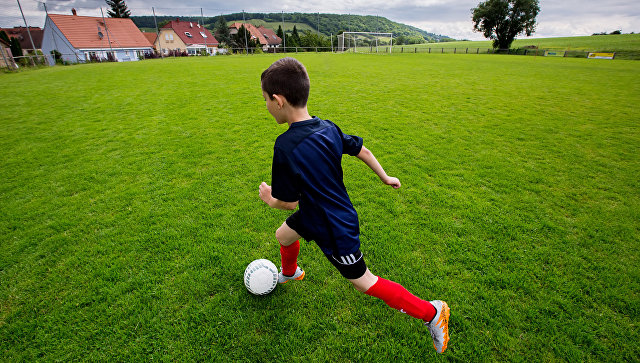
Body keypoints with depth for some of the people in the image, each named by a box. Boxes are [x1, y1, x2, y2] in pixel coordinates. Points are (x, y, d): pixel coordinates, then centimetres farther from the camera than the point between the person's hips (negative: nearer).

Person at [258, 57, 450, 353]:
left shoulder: (286, 145, -32)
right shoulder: (328, 127, -8)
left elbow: (289, 202, -23)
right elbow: (362, 151, 3)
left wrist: (270, 198, 0)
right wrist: (386, 178, 18)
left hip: (335, 231, -8)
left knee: (364, 282, 11)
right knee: (283, 234, 26)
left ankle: (431, 312, 27)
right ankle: (290, 273, 61)